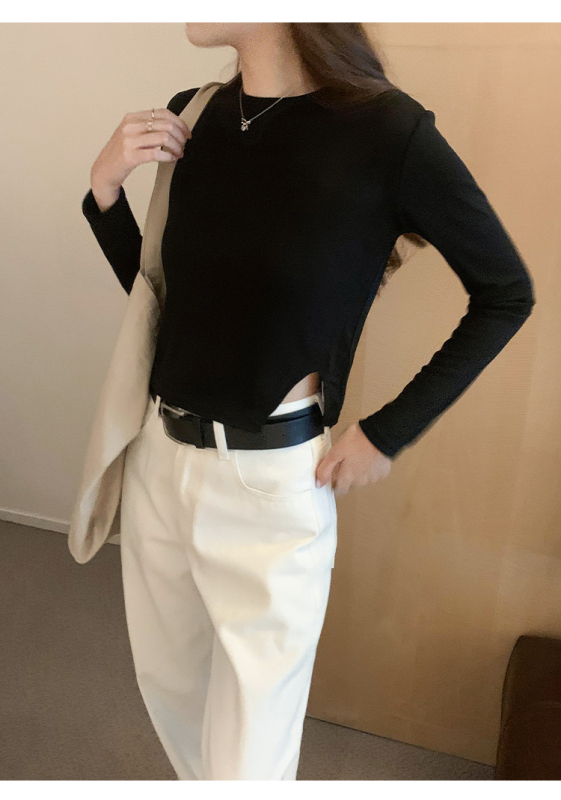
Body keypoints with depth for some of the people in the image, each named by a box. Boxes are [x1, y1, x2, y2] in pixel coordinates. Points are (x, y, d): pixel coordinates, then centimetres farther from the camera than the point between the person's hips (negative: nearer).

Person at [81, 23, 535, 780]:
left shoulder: (384, 130, -15)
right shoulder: (191, 119, 1)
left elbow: (506, 294, -3)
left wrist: (389, 432, -7)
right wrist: (105, 190, -3)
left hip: (273, 484, -5)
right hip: (159, 458, 6)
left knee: (248, 756, 12)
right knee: (167, 682, 26)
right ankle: (207, 773, 56)